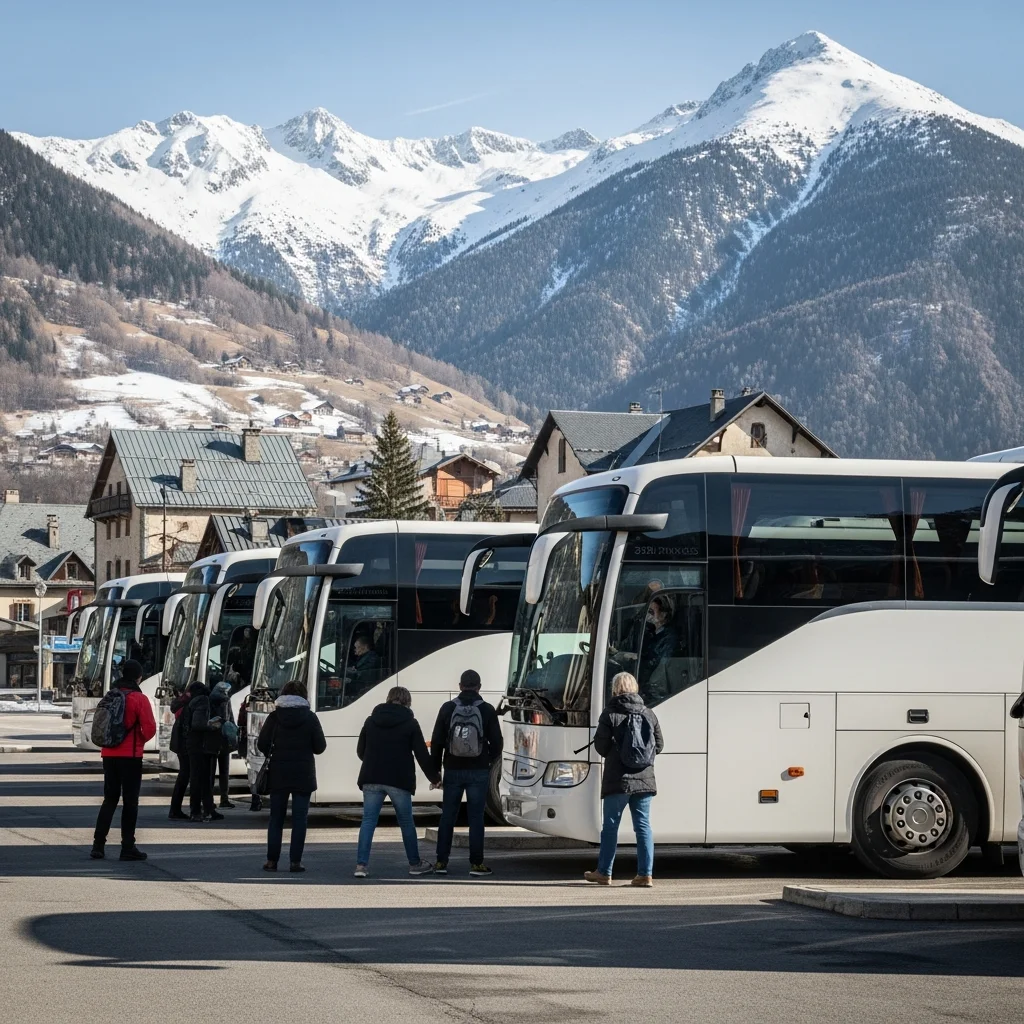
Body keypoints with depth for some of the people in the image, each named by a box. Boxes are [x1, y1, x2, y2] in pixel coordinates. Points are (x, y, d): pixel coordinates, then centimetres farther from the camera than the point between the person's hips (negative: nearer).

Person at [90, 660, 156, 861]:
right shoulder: (139, 699, -10)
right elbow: (149, 728, -13)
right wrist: (141, 740, 6)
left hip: (109, 754, 5)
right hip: (130, 755, -5)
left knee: (110, 799, 12)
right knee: (130, 801, 2)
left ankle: (98, 845, 5)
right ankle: (128, 847, 3)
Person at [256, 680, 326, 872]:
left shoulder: (274, 717, -1)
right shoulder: (310, 718, -4)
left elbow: (262, 744, -2)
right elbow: (320, 747, -3)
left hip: (278, 774, 1)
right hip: (303, 775, -1)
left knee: (276, 818, 10)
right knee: (299, 818, 3)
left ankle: (272, 860, 7)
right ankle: (295, 861, -1)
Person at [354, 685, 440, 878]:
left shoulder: (371, 720, 9)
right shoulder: (410, 723, -2)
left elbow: (360, 751, 14)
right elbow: (422, 754, -3)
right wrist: (434, 776, 10)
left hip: (371, 779, 3)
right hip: (399, 780, -3)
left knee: (368, 820, 2)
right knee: (406, 822, 10)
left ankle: (361, 864, -10)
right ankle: (415, 864, 19)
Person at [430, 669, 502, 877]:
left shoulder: (448, 708, 0)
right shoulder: (487, 710, -3)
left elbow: (437, 741, 1)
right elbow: (496, 742, 0)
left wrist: (436, 769, 11)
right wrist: (490, 758, 21)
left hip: (453, 771, 1)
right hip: (478, 772, -1)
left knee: (447, 816, 8)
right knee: (476, 817, 1)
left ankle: (441, 862, 9)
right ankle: (476, 864, -1)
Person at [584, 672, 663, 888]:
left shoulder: (610, 715, -6)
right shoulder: (649, 714, 5)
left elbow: (601, 746, -6)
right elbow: (659, 745, 9)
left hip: (618, 780, -3)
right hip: (644, 780, 3)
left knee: (611, 825, 6)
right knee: (643, 825, 5)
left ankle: (604, 872, 12)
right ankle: (645, 874, 2)